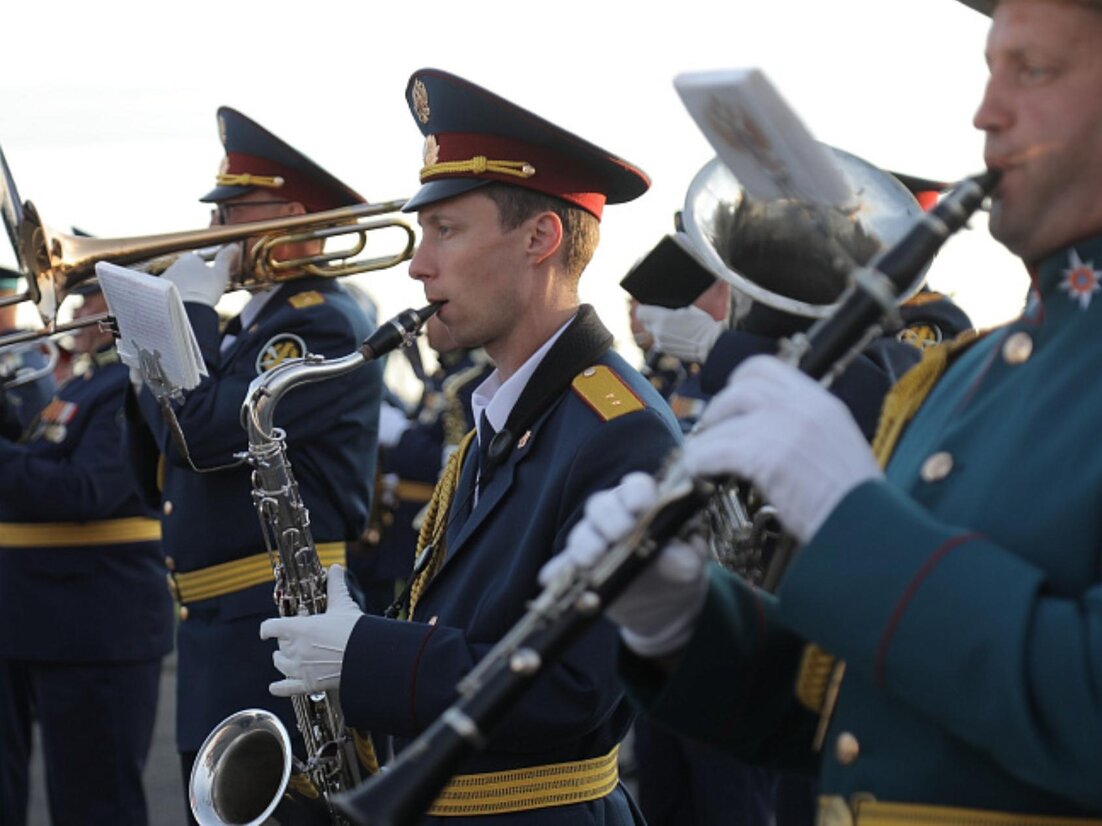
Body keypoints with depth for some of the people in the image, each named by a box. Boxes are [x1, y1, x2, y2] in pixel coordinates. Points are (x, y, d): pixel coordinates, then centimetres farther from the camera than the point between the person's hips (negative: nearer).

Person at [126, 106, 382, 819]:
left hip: (281, 640, -10)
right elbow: (161, 472, 18)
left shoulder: (327, 326, -14)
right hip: (218, 630, 10)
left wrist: (187, 314, -11)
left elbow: (203, 435, -25)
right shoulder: (247, 324, 17)